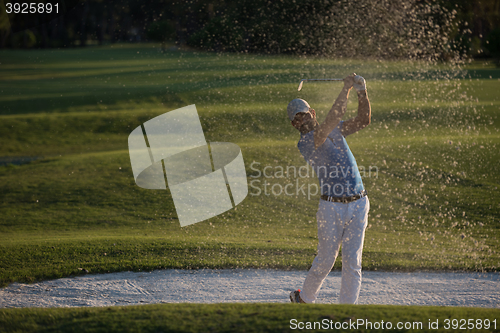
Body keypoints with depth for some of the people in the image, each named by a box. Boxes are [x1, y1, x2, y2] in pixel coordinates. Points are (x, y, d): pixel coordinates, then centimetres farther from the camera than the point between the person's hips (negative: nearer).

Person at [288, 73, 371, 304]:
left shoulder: (334, 130, 13)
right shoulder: (304, 143, -9)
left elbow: (363, 120, 4)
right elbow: (330, 123, -23)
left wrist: (362, 93, -11)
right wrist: (346, 89, -23)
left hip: (358, 204, 4)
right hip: (332, 207, -4)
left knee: (352, 262, 0)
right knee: (326, 260, 7)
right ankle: (303, 298, 31)